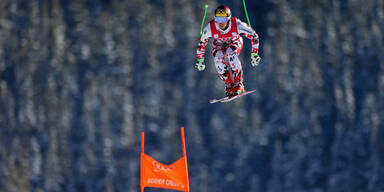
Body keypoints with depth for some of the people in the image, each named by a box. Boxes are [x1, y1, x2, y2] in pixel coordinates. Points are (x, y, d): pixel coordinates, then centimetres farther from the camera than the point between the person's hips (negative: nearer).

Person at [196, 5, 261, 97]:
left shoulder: (237, 25, -34)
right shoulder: (209, 28, -30)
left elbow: (254, 36, -21)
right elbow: (202, 43, -10)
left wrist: (254, 55, -20)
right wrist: (200, 60, -4)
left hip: (235, 42, -2)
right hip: (219, 44, 2)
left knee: (230, 53, -36)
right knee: (218, 56, -32)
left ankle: (239, 84, -24)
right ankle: (229, 85, -17)